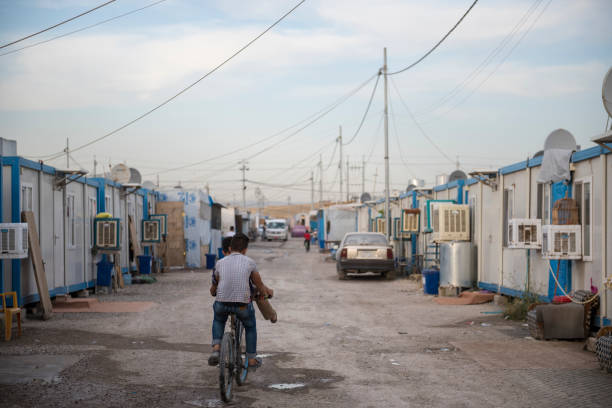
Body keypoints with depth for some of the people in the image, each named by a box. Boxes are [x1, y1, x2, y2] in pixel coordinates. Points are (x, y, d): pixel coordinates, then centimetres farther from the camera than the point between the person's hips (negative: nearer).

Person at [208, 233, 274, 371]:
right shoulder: (250, 262, 6)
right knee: (250, 327, 27)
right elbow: (260, 286, 15)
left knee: (218, 321, 34)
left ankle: (216, 349, 15)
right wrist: (267, 292, 37)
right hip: (243, 304, -1)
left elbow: (213, 288, 23)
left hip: (222, 302, 1)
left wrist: (213, 292, 47)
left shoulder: (220, 263, 11)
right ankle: (252, 360, 31)